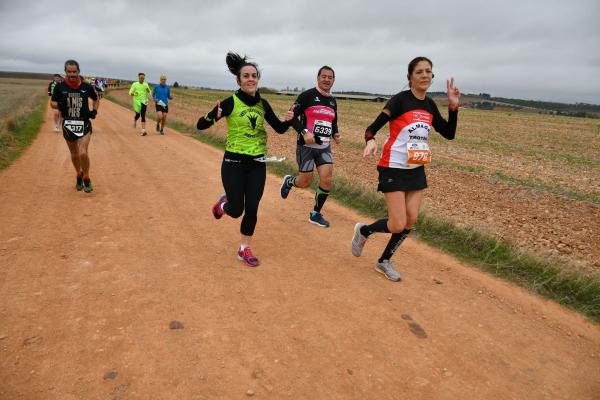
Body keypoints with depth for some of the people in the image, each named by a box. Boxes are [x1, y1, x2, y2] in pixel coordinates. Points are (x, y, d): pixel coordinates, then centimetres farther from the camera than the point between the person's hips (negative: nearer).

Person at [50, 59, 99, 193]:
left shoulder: (86, 87, -1)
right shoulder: (60, 87, -1)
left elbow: (96, 99, 17)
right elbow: (52, 103, 7)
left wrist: (94, 111, 1)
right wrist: (59, 105, -15)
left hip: (84, 124, -2)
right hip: (68, 124, 2)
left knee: (83, 153, -17)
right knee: (74, 154, 13)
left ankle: (86, 179, 5)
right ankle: (79, 175, 39)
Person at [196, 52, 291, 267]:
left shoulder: (263, 104, 3)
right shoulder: (231, 102, -11)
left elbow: (279, 129, 9)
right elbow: (200, 125, -11)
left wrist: (289, 119, -12)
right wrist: (213, 116, -33)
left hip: (257, 163, 4)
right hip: (234, 162, -4)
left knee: (252, 209, 4)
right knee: (236, 210, 1)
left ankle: (244, 249, 22)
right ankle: (224, 203, 38)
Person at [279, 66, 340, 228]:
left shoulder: (332, 101, 12)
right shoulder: (307, 95, -7)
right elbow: (292, 116, -11)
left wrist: (335, 134, 3)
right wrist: (304, 132, -24)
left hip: (324, 147, 5)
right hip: (306, 146, -5)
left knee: (326, 180, -7)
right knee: (305, 182, -2)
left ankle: (316, 214, 12)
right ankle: (289, 181, 35)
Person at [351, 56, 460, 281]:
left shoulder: (430, 105, 8)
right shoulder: (400, 100, -12)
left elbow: (449, 134, 12)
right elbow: (373, 127, -18)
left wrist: (453, 107, -1)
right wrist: (371, 140, -40)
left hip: (416, 169, 7)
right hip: (394, 168, -7)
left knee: (411, 220, 3)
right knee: (398, 225, -10)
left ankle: (384, 261, 22)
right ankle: (363, 231, 21)